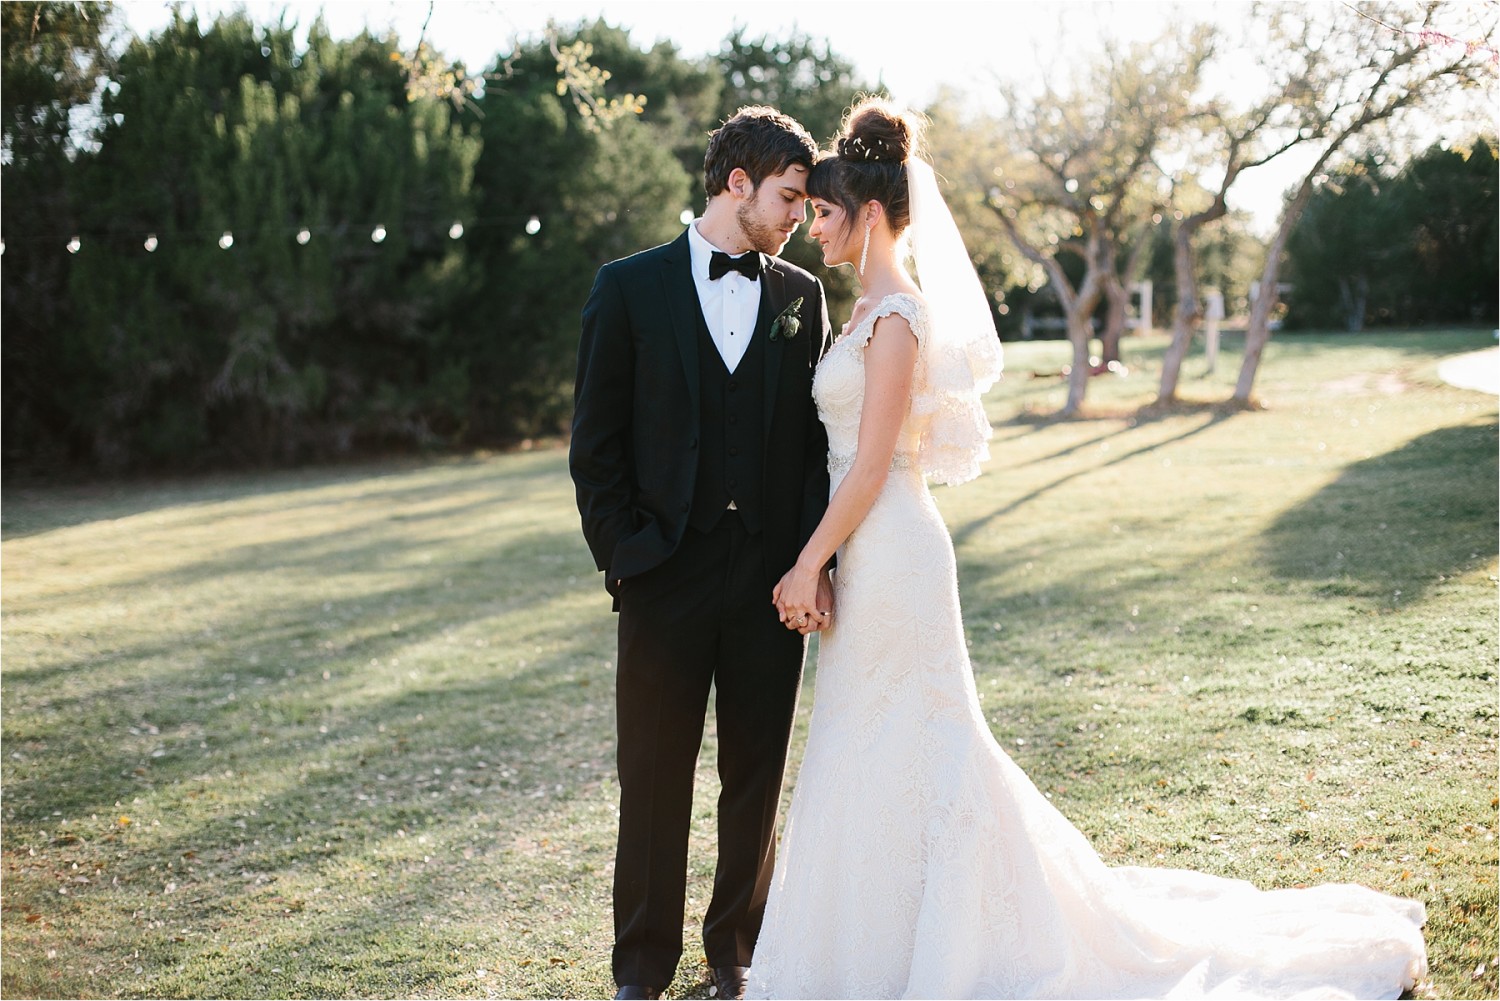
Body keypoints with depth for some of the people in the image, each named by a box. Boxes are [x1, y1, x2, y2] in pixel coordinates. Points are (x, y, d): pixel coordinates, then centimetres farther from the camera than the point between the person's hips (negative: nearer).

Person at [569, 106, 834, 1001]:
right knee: (654, 778, 7)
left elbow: (818, 440, 5)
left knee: (757, 776, 11)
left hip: (772, 579, 2)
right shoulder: (631, 288, 1)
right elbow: (596, 441, 1)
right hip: (666, 576, -2)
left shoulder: (803, 297, 8)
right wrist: (621, 555, -7)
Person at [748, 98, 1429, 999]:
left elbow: (871, 466, -18)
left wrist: (811, 564, -14)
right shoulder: (874, 310, 14)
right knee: (878, 748, 16)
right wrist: (821, 558, 16)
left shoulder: (896, 316, -16)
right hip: (873, 552, 10)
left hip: (889, 552, -10)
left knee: (906, 745, 0)